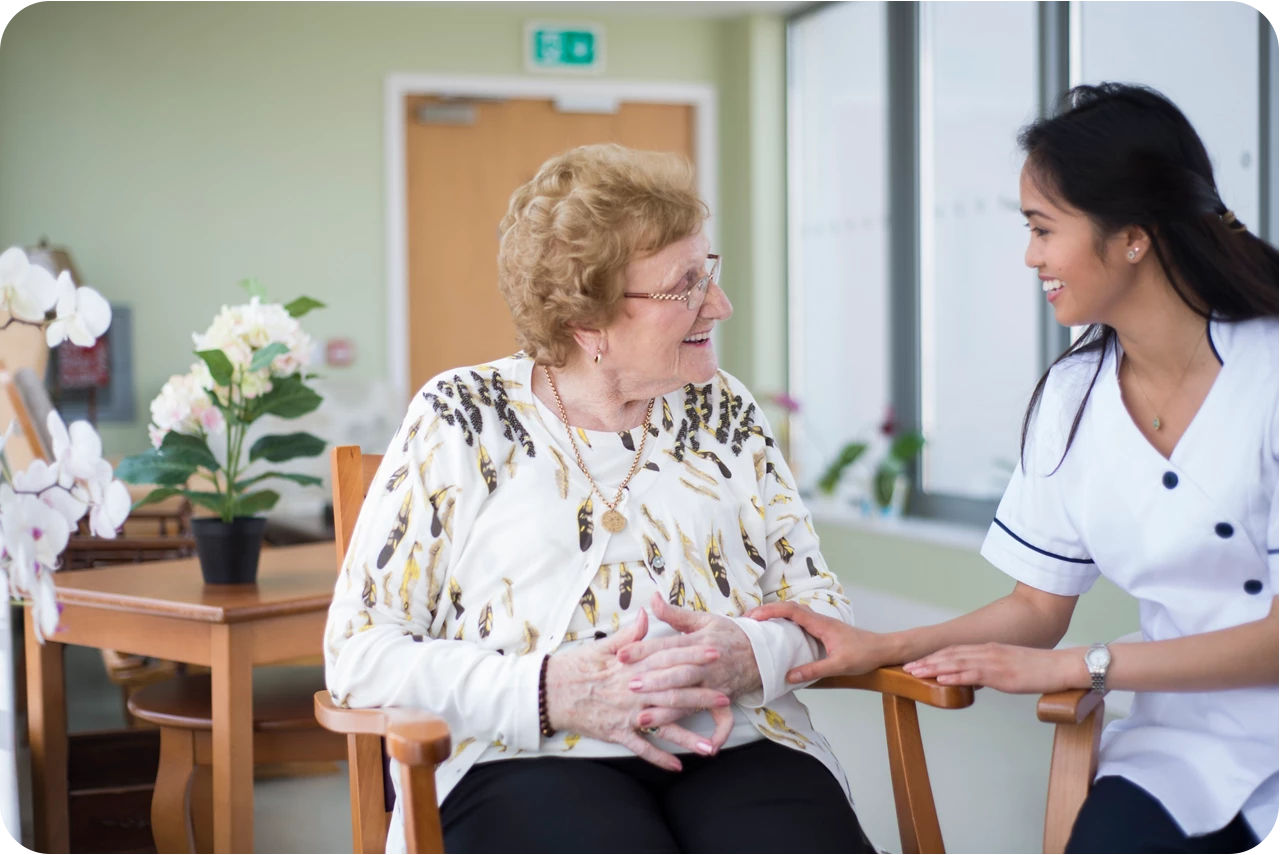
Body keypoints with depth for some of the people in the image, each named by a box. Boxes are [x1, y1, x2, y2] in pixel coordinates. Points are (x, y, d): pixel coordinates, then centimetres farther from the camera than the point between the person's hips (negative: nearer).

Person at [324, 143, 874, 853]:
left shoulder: (721, 409, 15)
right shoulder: (462, 417, 4)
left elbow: (818, 602, 16)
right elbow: (358, 652, 0)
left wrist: (750, 653, -8)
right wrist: (551, 691, -16)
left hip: (736, 745, 4)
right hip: (526, 760, -3)